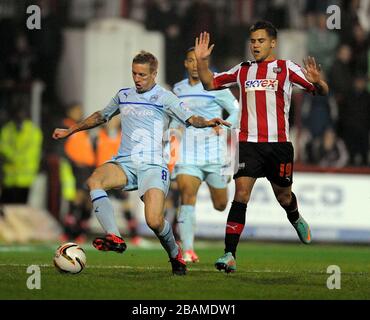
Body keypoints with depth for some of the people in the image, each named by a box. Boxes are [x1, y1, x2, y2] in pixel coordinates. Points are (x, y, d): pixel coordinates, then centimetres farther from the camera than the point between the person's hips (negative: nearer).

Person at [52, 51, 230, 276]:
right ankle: (114, 238, -37)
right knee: (94, 181, -29)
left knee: (154, 221, -22)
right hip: (124, 163, 4)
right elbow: (101, 116, 34)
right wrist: (70, 131, 39)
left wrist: (207, 122, -29)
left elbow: (190, 119, -7)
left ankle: (175, 255, 10)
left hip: (153, 166, -4)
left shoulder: (164, 98, 2)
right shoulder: (123, 96, 17)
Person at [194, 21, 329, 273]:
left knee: (283, 196, 12)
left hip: (279, 143, -1)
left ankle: (296, 219, 50)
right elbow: (210, 84, 19)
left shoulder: (286, 68, 2)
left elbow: (323, 91, -2)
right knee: (241, 194, -14)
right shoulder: (243, 70, 11)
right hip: (249, 143, 1)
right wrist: (202, 62, 2)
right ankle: (230, 256, -19)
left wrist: (317, 82, -24)